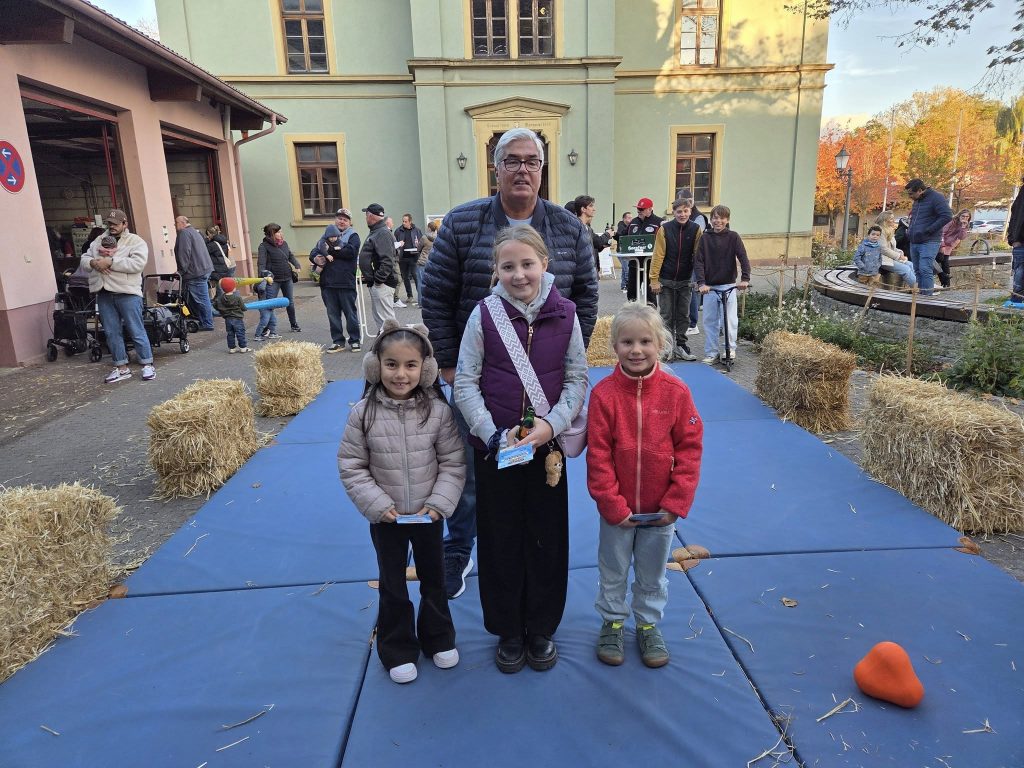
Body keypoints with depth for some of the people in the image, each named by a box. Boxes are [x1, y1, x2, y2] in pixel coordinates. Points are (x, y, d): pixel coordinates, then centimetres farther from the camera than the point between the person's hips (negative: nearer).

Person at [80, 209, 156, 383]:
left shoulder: (136, 241, -1)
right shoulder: (98, 241, 18)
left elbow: (138, 263, -16)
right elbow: (84, 259, 16)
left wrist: (110, 262, -19)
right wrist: (93, 263, -8)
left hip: (127, 293, -6)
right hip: (104, 294, 6)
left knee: (136, 331, -2)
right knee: (111, 333, 8)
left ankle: (147, 365, 8)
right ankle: (122, 368, 16)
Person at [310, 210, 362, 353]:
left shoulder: (352, 236, 4)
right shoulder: (327, 234, 18)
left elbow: (350, 252, -16)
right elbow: (313, 252, 12)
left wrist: (331, 250, -9)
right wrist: (316, 258, -11)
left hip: (346, 282, -5)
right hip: (327, 282, 5)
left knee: (350, 312, 2)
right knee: (332, 314, 8)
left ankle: (355, 340, 13)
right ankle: (338, 341, 17)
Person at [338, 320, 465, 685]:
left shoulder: (437, 411, -15)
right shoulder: (363, 413, -15)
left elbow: (453, 463, -8)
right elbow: (351, 466, -9)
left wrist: (439, 503, -18)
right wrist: (378, 504, -17)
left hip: (429, 514, 1)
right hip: (385, 518, -1)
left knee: (434, 579, 21)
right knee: (392, 586, 17)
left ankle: (438, 638, 44)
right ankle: (398, 650, 37)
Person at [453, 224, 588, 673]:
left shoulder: (564, 315, -5)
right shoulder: (485, 314, -7)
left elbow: (577, 380, -1)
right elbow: (465, 383, -5)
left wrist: (552, 423, -16)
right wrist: (494, 434, -15)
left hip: (547, 446, 1)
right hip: (495, 447, -1)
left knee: (547, 539, 11)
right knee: (500, 540, 10)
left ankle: (542, 629, 33)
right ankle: (508, 631, 31)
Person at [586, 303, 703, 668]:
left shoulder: (675, 391, -12)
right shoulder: (604, 393, -15)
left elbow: (690, 449, -7)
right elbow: (598, 456, -12)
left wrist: (676, 503, -9)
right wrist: (613, 506, -13)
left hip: (661, 510, 1)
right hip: (617, 509, -1)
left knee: (652, 574, 20)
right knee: (613, 572, 18)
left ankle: (649, 625, 43)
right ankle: (612, 622, 41)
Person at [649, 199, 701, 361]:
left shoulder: (695, 230, -2)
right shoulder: (665, 229, -7)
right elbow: (658, 255, -7)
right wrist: (654, 279, -11)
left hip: (685, 281, 2)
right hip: (666, 281, -2)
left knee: (684, 315, 8)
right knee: (667, 316, 3)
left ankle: (680, 345, 19)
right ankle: (668, 346, 12)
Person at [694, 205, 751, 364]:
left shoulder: (733, 237, -1)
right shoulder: (705, 238, 2)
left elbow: (743, 258, -9)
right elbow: (698, 261, -5)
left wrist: (745, 279, -23)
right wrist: (701, 283, -18)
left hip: (728, 285, -1)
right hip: (709, 286, 1)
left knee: (730, 319, -4)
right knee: (709, 321, 3)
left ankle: (731, 348, 15)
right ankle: (711, 353, 12)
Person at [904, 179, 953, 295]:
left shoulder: (936, 198, -8)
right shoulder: (917, 201, 18)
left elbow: (947, 216, -16)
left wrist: (928, 231, -17)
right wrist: (909, 231, 13)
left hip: (929, 242, -8)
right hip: (914, 242, 8)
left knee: (925, 269, -15)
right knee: (917, 271, 8)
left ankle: (927, 295, -13)